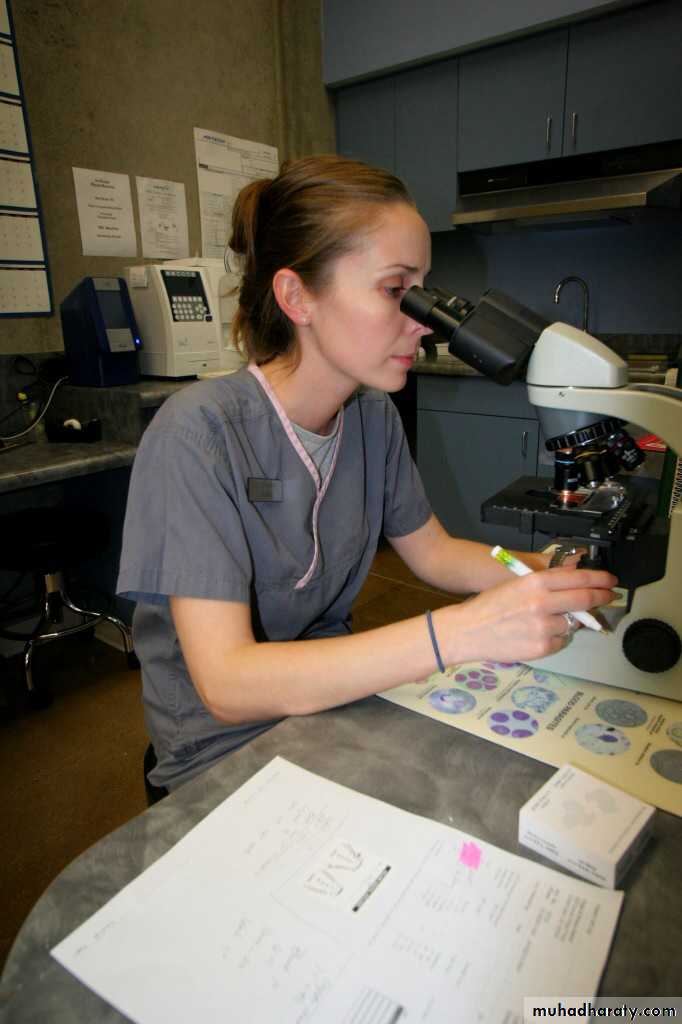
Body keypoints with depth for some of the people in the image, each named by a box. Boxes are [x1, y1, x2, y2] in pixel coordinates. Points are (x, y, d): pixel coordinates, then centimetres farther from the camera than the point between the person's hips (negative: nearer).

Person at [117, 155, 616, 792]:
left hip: (337, 687, 6)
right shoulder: (199, 433, -25)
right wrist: (462, 632, -37)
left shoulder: (374, 415, -4)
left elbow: (432, 552, 7)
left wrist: (552, 572, -11)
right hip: (227, 748, -5)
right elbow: (226, 683, -30)